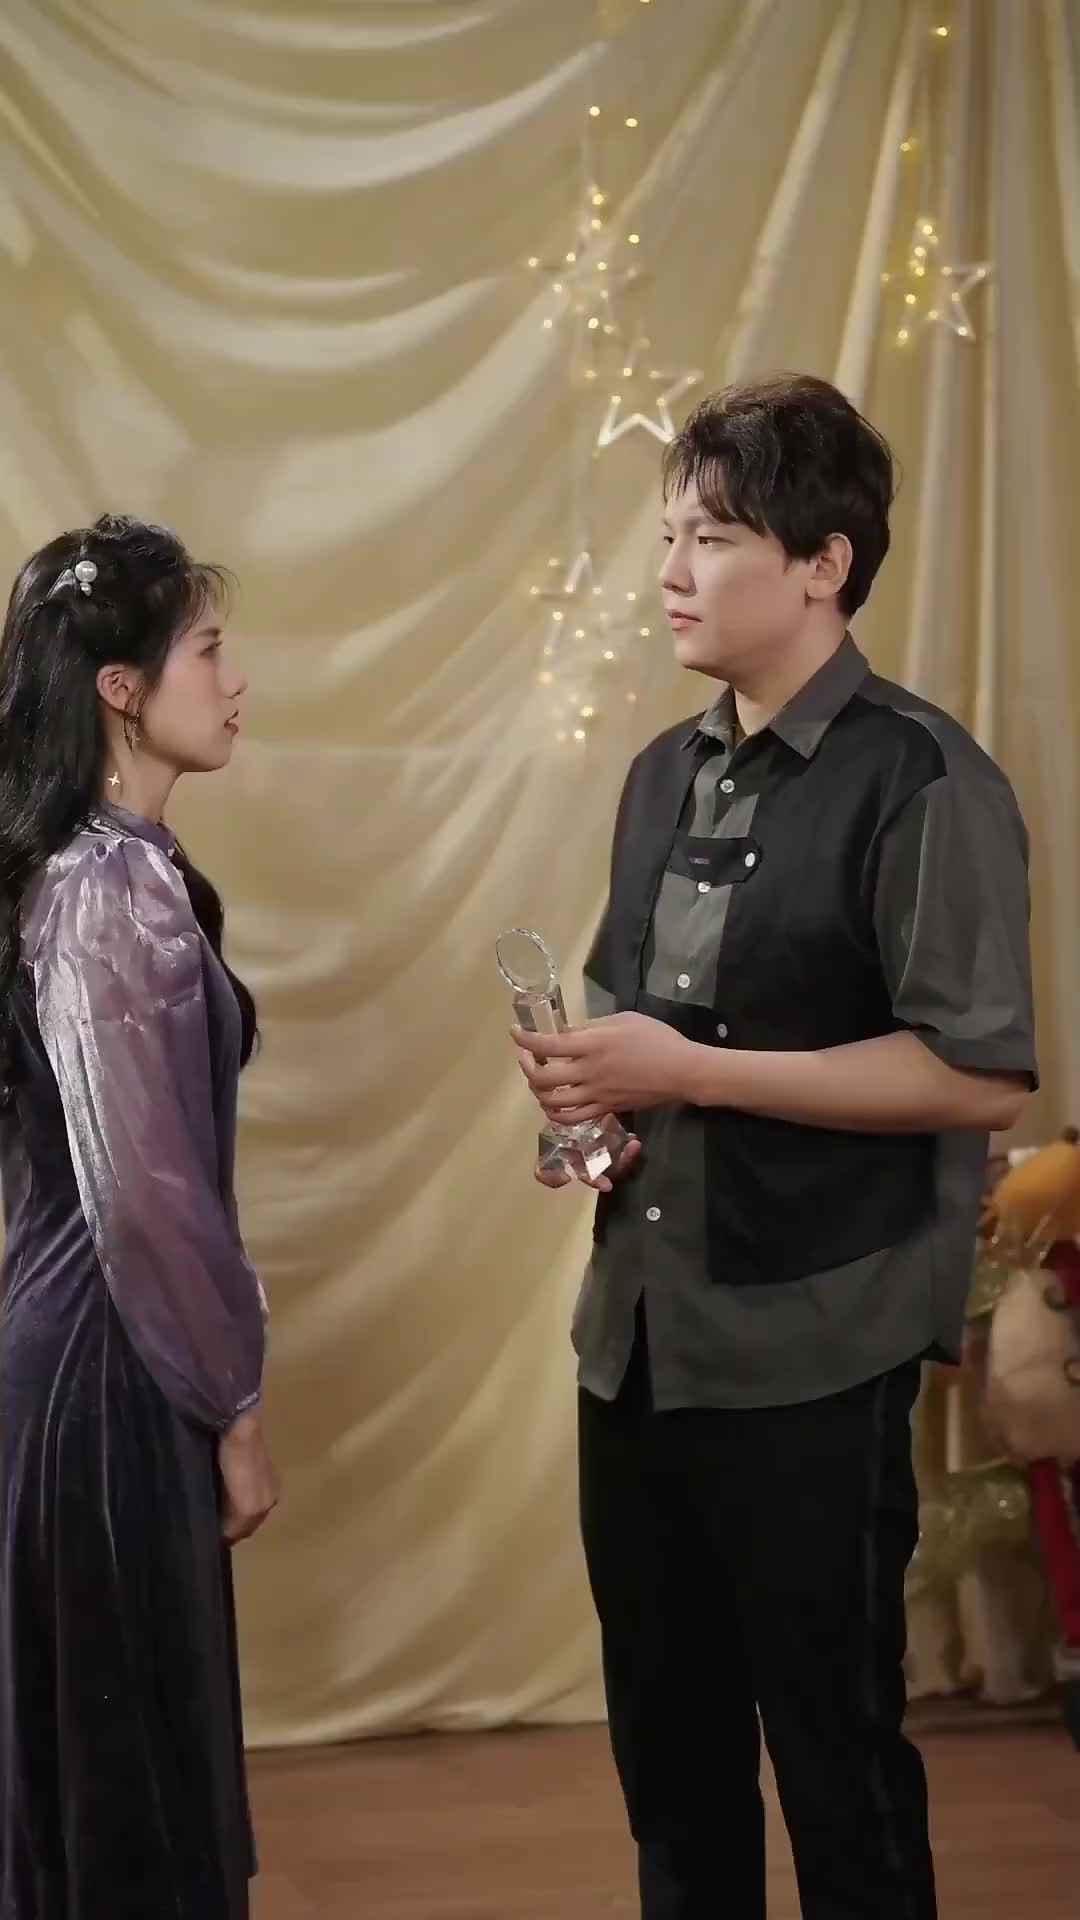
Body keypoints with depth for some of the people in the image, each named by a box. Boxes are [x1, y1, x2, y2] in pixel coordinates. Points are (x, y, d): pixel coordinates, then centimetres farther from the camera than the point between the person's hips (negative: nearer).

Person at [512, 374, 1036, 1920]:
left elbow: (982, 1076, -19)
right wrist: (588, 1074, -1)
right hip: (637, 1327, 7)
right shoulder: (666, 776, 11)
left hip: (810, 1350, -7)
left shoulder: (919, 781, -13)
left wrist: (688, 1072, -21)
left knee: (833, 1739, 5)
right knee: (665, 1733, 18)